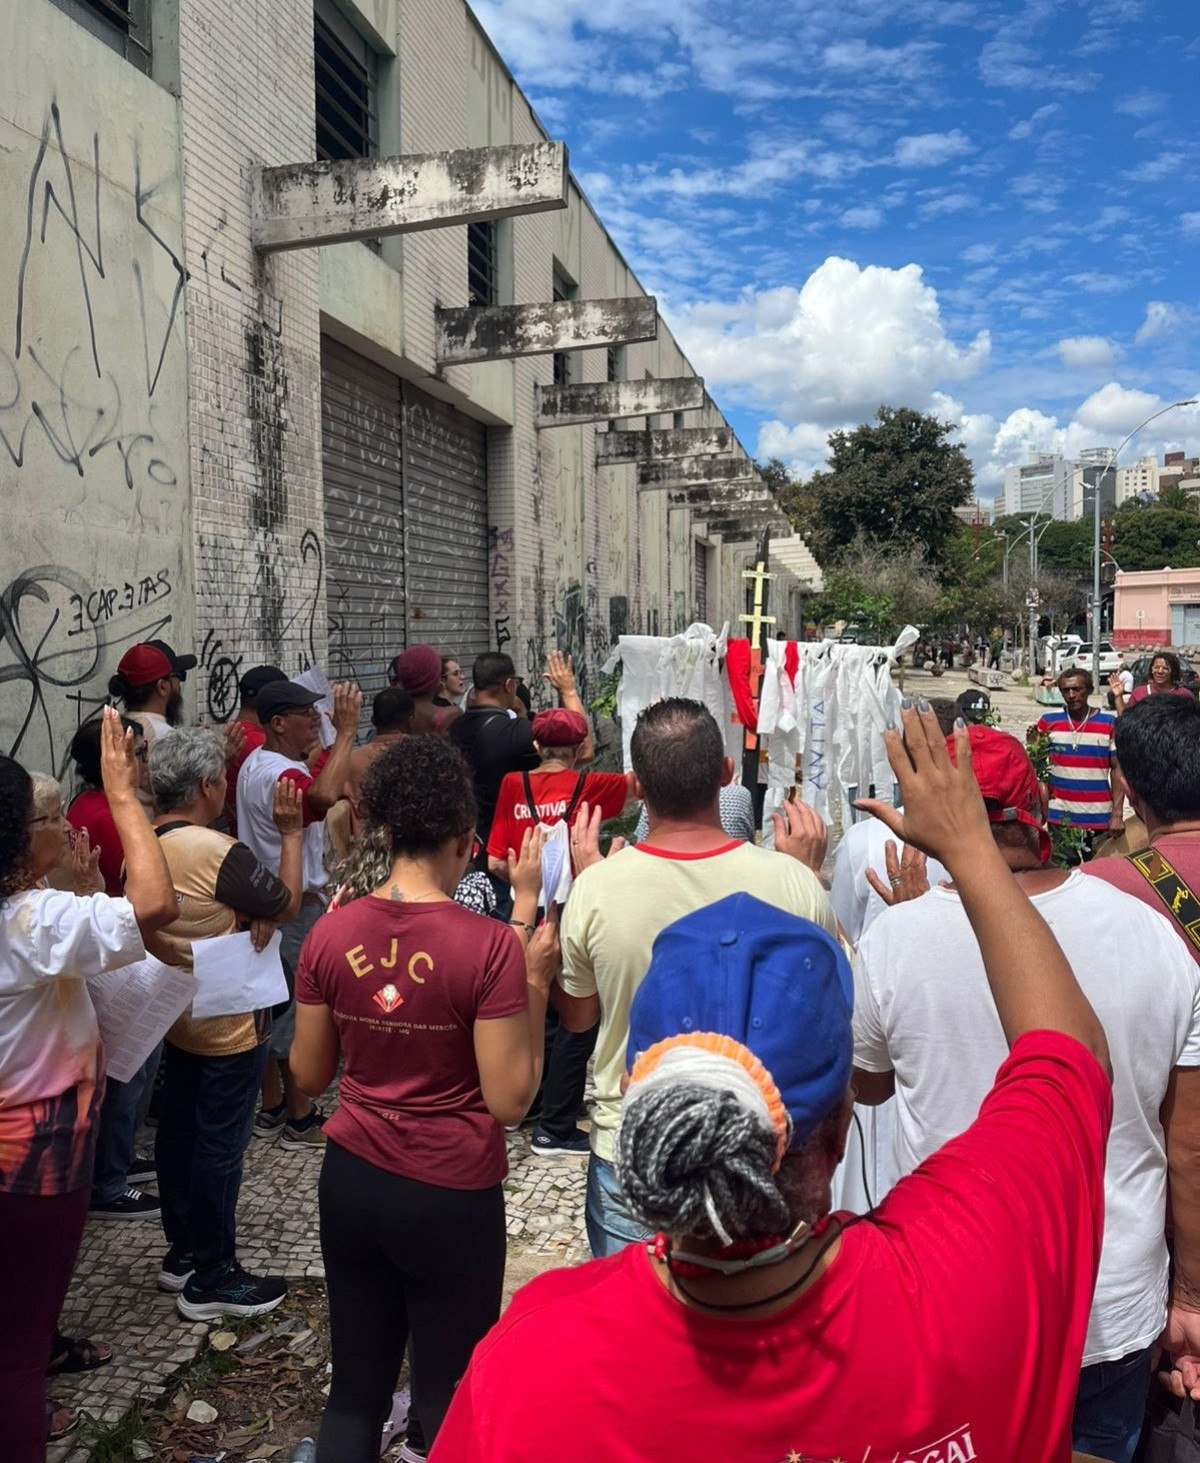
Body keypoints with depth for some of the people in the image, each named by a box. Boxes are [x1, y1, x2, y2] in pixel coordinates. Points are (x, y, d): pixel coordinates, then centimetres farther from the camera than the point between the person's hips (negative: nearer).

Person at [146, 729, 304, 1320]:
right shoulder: (218, 852, -26)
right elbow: (288, 903, -15)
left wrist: (251, 915, -4)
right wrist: (290, 833, -8)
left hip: (178, 1018, 9)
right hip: (229, 1024, -9)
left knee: (178, 1131, 18)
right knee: (220, 1145, 2)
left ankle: (182, 1251, 33)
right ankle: (211, 1278, 14)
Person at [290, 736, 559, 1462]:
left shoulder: (331, 933, -7)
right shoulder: (490, 946, -19)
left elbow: (308, 1075, 4)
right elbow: (510, 1100, -15)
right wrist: (536, 984, -9)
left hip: (351, 1180, 4)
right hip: (453, 1196, -4)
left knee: (355, 1388, 20)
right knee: (449, 1398, 15)